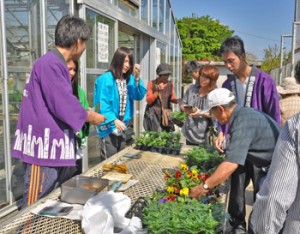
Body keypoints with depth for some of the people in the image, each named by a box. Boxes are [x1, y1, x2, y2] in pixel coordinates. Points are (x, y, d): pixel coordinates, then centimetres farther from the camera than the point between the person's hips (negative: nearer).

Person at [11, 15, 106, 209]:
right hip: (45, 150, -10)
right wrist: (91, 117, -5)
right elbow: (64, 106, -21)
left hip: (55, 148, 10)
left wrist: (86, 115, 18)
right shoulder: (51, 64, -19)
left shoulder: (56, 64, 13)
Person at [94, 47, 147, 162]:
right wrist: (114, 120, -28)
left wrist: (137, 78, -9)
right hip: (109, 127, -7)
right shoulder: (106, 79, -14)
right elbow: (103, 104, -19)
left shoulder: (129, 79, 9)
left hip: (121, 127, 7)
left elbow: (139, 96, 1)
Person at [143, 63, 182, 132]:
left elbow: (172, 98, 13)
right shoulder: (152, 84, -2)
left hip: (167, 113, 3)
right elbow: (149, 101, -4)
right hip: (154, 113, -3)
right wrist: (157, 92, -18)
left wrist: (177, 100, -10)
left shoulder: (170, 84, 5)